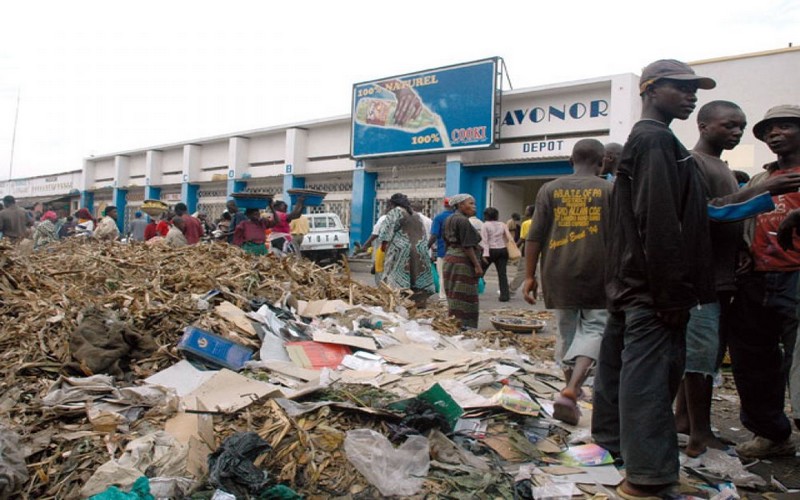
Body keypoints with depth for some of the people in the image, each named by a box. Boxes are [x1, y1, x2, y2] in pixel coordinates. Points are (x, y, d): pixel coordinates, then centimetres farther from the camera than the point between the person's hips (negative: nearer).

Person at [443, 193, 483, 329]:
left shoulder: (449, 220, 14)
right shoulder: (463, 221, -15)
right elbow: (467, 246, -18)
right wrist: (477, 265, -16)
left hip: (449, 258, 10)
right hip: (462, 262, -10)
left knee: (454, 297, 13)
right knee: (465, 298, -6)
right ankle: (464, 326, -4)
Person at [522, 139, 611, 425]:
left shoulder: (550, 189, 6)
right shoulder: (608, 190, 3)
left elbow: (535, 236, 1)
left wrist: (529, 276, 4)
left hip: (558, 273, 2)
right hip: (595, 273, -2)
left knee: (566, 331, 14)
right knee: (593, 329, 3)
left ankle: (572, 391, 25)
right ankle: (571, 390, -16)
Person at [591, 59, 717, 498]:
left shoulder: (642, 139, 20)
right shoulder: (656, 139, -13)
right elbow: (660, 223, -21)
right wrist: (674, 293, -20)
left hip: (632, 283, 11)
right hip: (654, 286, -11)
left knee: (621, 361, 18)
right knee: (650, 374, -7)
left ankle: (612, 438, 33)